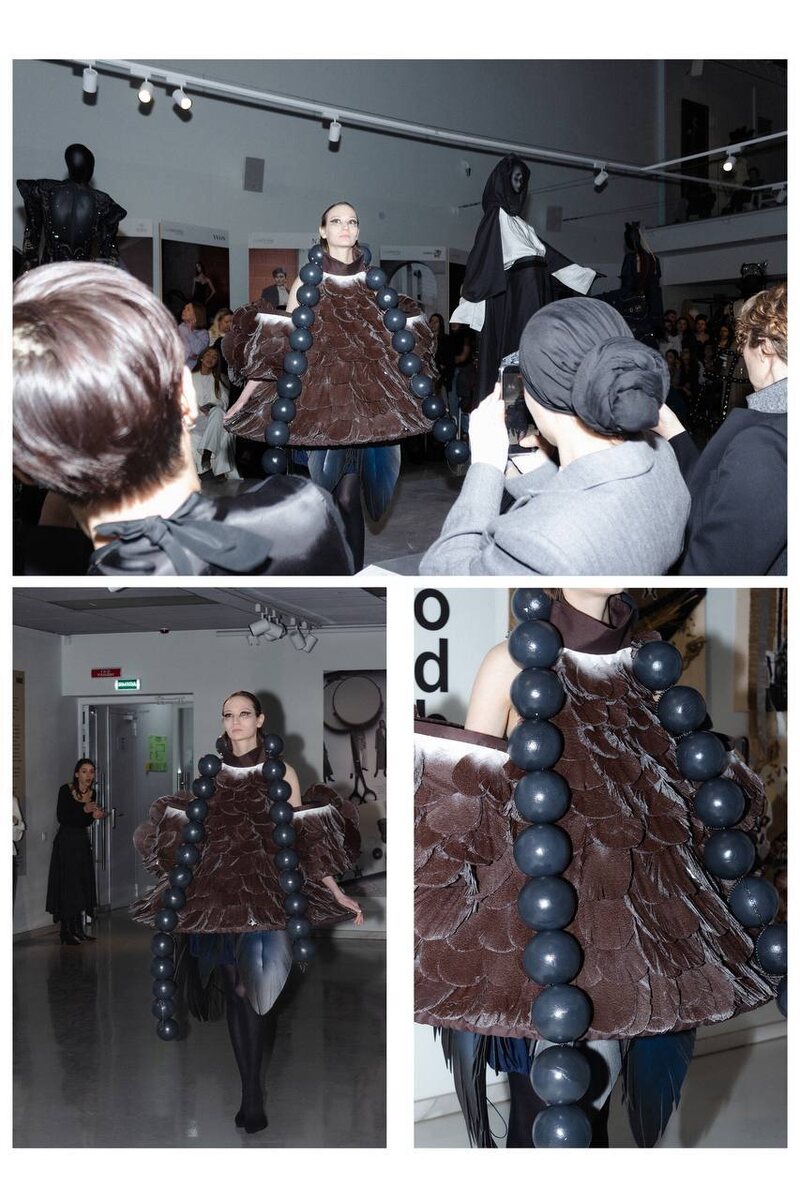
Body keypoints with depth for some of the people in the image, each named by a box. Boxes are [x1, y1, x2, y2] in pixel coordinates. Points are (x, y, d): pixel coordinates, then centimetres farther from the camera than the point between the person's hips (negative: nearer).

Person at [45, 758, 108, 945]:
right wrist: (84, 810, -26)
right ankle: (66, 932, -3)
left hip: (82, 842, 7)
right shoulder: (66, 790, -12)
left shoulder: (92, 793, 6)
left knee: (82, 884, 8)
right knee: (67, 885, -6)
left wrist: (95, 816, -7)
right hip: (66, 842, -7)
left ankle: (78, 929, 15)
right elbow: (61, 817, -20)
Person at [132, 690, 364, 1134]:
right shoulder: (211, 774, 11)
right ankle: (249, 1092, 10)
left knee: (251, 990, -10)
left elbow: (306, 841, 0)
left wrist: (335, 891, -5)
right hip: (217, 888, 3)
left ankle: (253, 1093, -4)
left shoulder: (282, 773, 2)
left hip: (264, 888, -3)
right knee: (235, 990, 3)